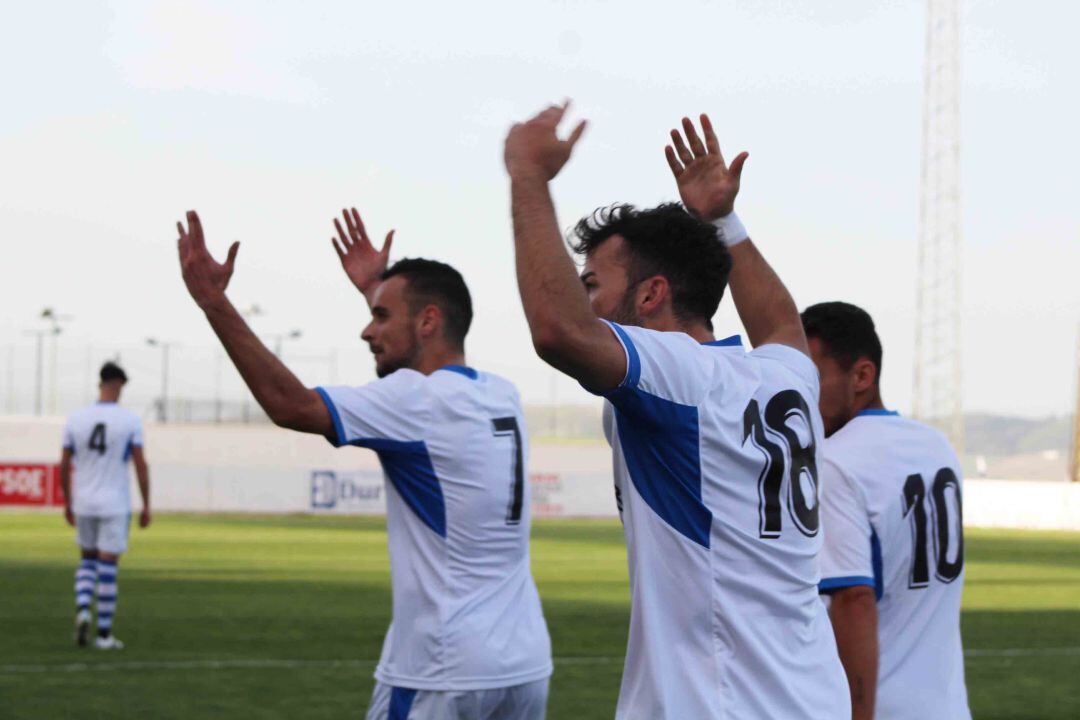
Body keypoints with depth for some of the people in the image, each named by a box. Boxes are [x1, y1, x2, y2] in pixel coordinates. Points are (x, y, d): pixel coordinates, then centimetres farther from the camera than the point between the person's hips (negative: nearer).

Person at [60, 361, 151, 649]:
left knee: (87, 560, 20)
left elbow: (64, 466, 4)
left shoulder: (75, 419, 0)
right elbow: (141, 466, -7)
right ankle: (104, 634, 6)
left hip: (83, 504, 3)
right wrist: (147, 506, 1)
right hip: (115, 505, -2)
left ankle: (82, 609, -4)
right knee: (108, 568, 2)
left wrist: (68, 504, 16)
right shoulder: (130, 421, -7)